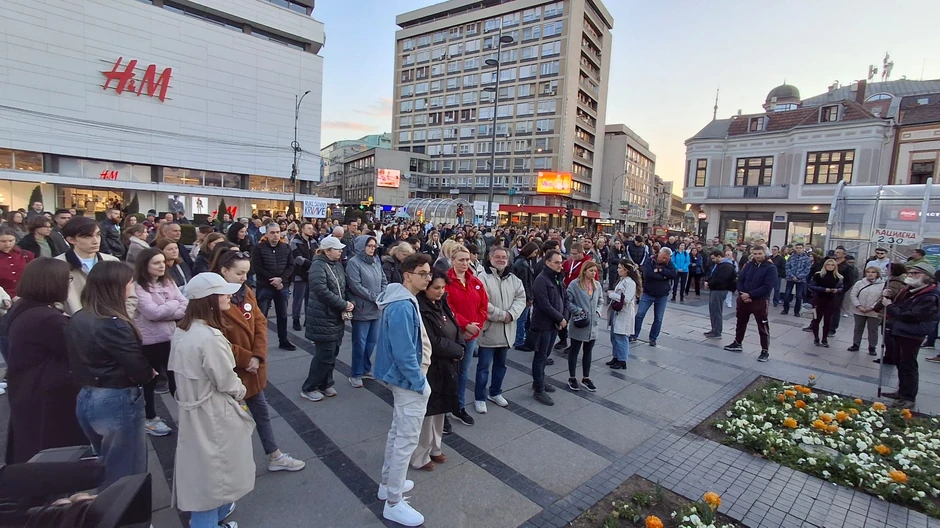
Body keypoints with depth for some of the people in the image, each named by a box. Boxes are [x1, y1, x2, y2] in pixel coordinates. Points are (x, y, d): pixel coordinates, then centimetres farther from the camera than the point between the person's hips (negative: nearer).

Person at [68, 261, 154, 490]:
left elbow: (82, 361, 12)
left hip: (86, 399, 9)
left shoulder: (77, 320, 4)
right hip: (116, 402, -9)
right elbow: (140, 371, -20)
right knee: (126, 475, 7)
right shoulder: (113, 324, -22)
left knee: (106, 470, 25)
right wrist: (150, 374, 0)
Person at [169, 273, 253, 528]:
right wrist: (241, 393, -2)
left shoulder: (182, 330, -1)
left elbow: (182, 370, 10)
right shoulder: (210, 338, -30)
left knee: (201, 466, 24)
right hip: (212, 413, -8)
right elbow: (227, 382, -21)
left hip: (192, 406, 9)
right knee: (213, 468, 12)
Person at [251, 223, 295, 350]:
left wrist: (281, 279, -15)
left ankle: (283, 341, 24)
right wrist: (273, 280, -14)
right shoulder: (258, 248, -6)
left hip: (282, 286, 4)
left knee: (283, 315, 13)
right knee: (261, 316, 3)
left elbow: (291, 266, 1)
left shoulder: (286, 247, 4)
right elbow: (257, 268, -11)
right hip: (264, 287, -3)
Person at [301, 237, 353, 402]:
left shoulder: (337, 264, 11)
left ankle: (325, 384, 30)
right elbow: (322, 291, -26)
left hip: (336, 316, 8)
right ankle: (308, 388, 12)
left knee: (332, 352, 14)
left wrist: (350, 302, -5)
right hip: (323, 317, -8)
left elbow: (343, 287, 15)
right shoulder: (318, 265, -15)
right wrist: (344, 305, -20)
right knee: (325, 354, -5)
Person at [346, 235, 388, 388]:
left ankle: (366, 369, 31)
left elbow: (384, 281, 12)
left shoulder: (376, 261, 9)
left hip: (376, 309, 6)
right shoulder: (353, 262, -10)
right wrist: (376, 297, -15)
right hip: (362, 310, -6)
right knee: (360, 343, 3)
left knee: (372, 341, 15)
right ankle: (356, 374, 18)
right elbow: (356, 286, -17)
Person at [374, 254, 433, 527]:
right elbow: (404, 352, -28)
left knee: (397, 431, 23)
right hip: (409, 380, -11)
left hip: (402, 377, 11)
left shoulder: (404, 300, 7)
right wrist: (420, 382, -19)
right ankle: (394, 503, 17)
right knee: (407, 439, 2)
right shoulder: (402, 307, -26)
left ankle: (388, 482, 40)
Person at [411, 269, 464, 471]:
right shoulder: (420, 309, -23)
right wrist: (457, 350, -13)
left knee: (440, 409, 20)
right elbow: (432, 342, -25)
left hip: (445, 366, 8)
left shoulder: (441, 304, 4)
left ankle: (433, 448, 38)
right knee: (426, 412, 5)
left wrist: (458, 348, -9)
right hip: (429, 368, -8)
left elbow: (455, 329, 10)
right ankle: (419, 457, 24)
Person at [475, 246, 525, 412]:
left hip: (507, 330, 6)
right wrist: (503, 315, -20)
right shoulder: (483, 278, -13)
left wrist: (511, 314, -18)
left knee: (501, 364, 20)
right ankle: (480, 398, 19)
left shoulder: (514, 279, 6)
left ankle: (495, 392, 37)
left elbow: (521, 298, -1)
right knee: (483, 366, 4)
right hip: (488, 329, -6)